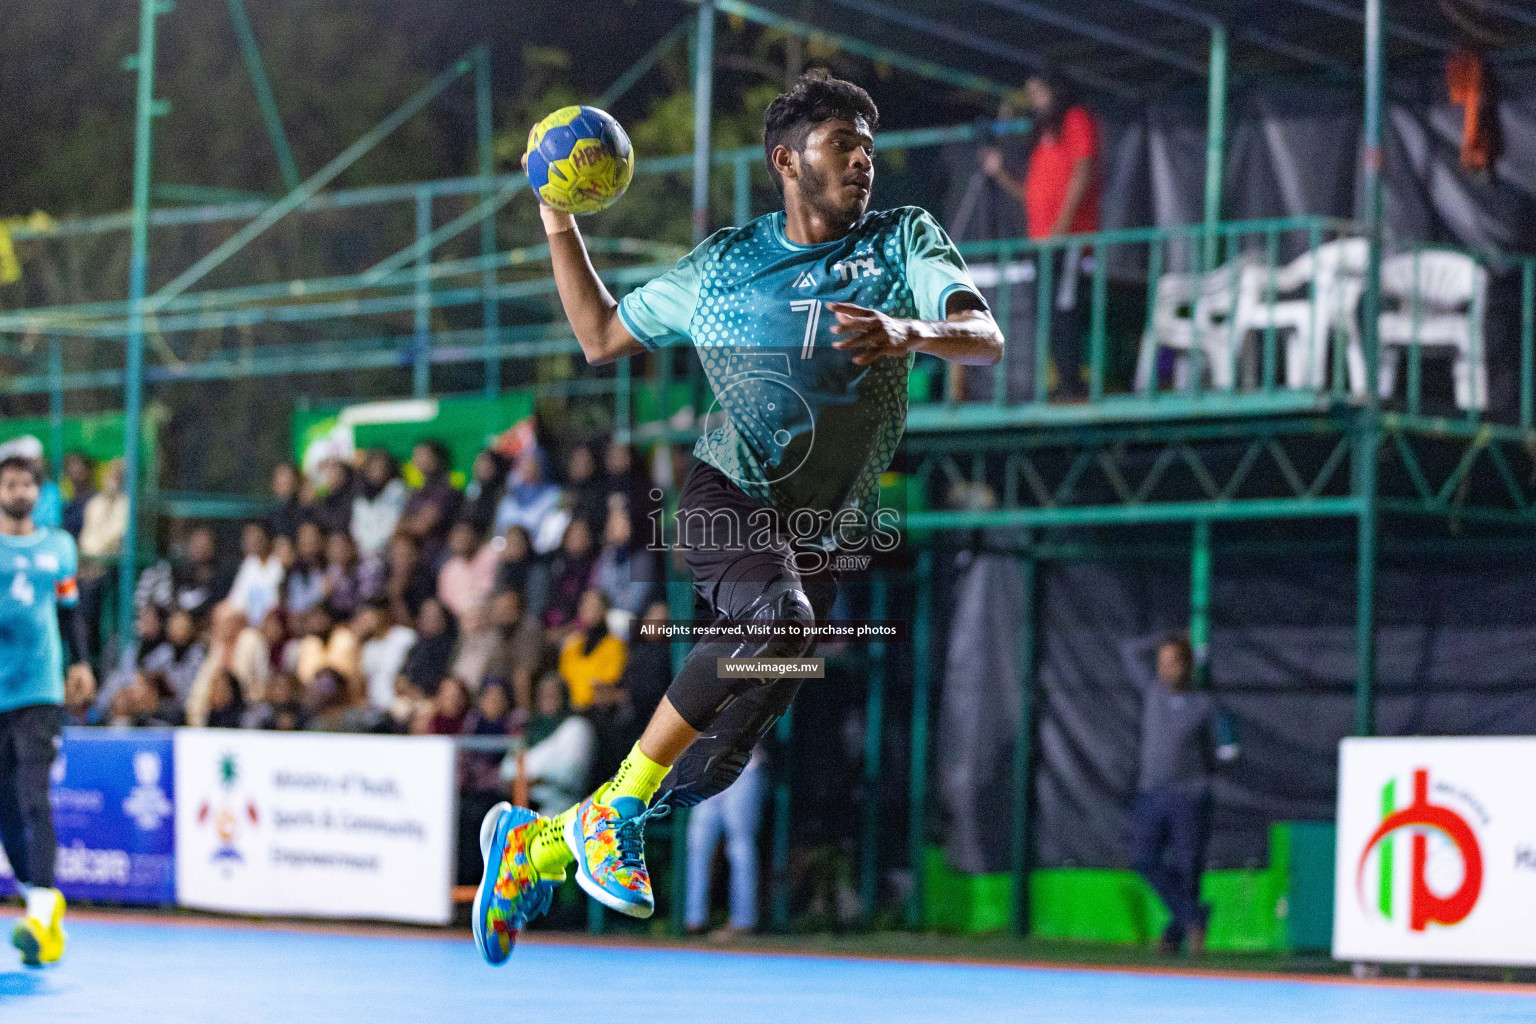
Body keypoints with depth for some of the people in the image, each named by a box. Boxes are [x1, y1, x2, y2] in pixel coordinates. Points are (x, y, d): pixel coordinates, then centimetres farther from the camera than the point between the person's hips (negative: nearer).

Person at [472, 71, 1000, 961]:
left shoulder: (906, 242, 8)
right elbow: (601, 337, 21)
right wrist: (561, 230, 10)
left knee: (720, 759, -1)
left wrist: (910, 333, -27)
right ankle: (617, 806, -25)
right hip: (730, 496, -2)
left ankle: (537, 842, 21)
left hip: (823, 538, 2)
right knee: (780, 617, -36)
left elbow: (986, 340, -7)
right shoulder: (722, 265, 10)